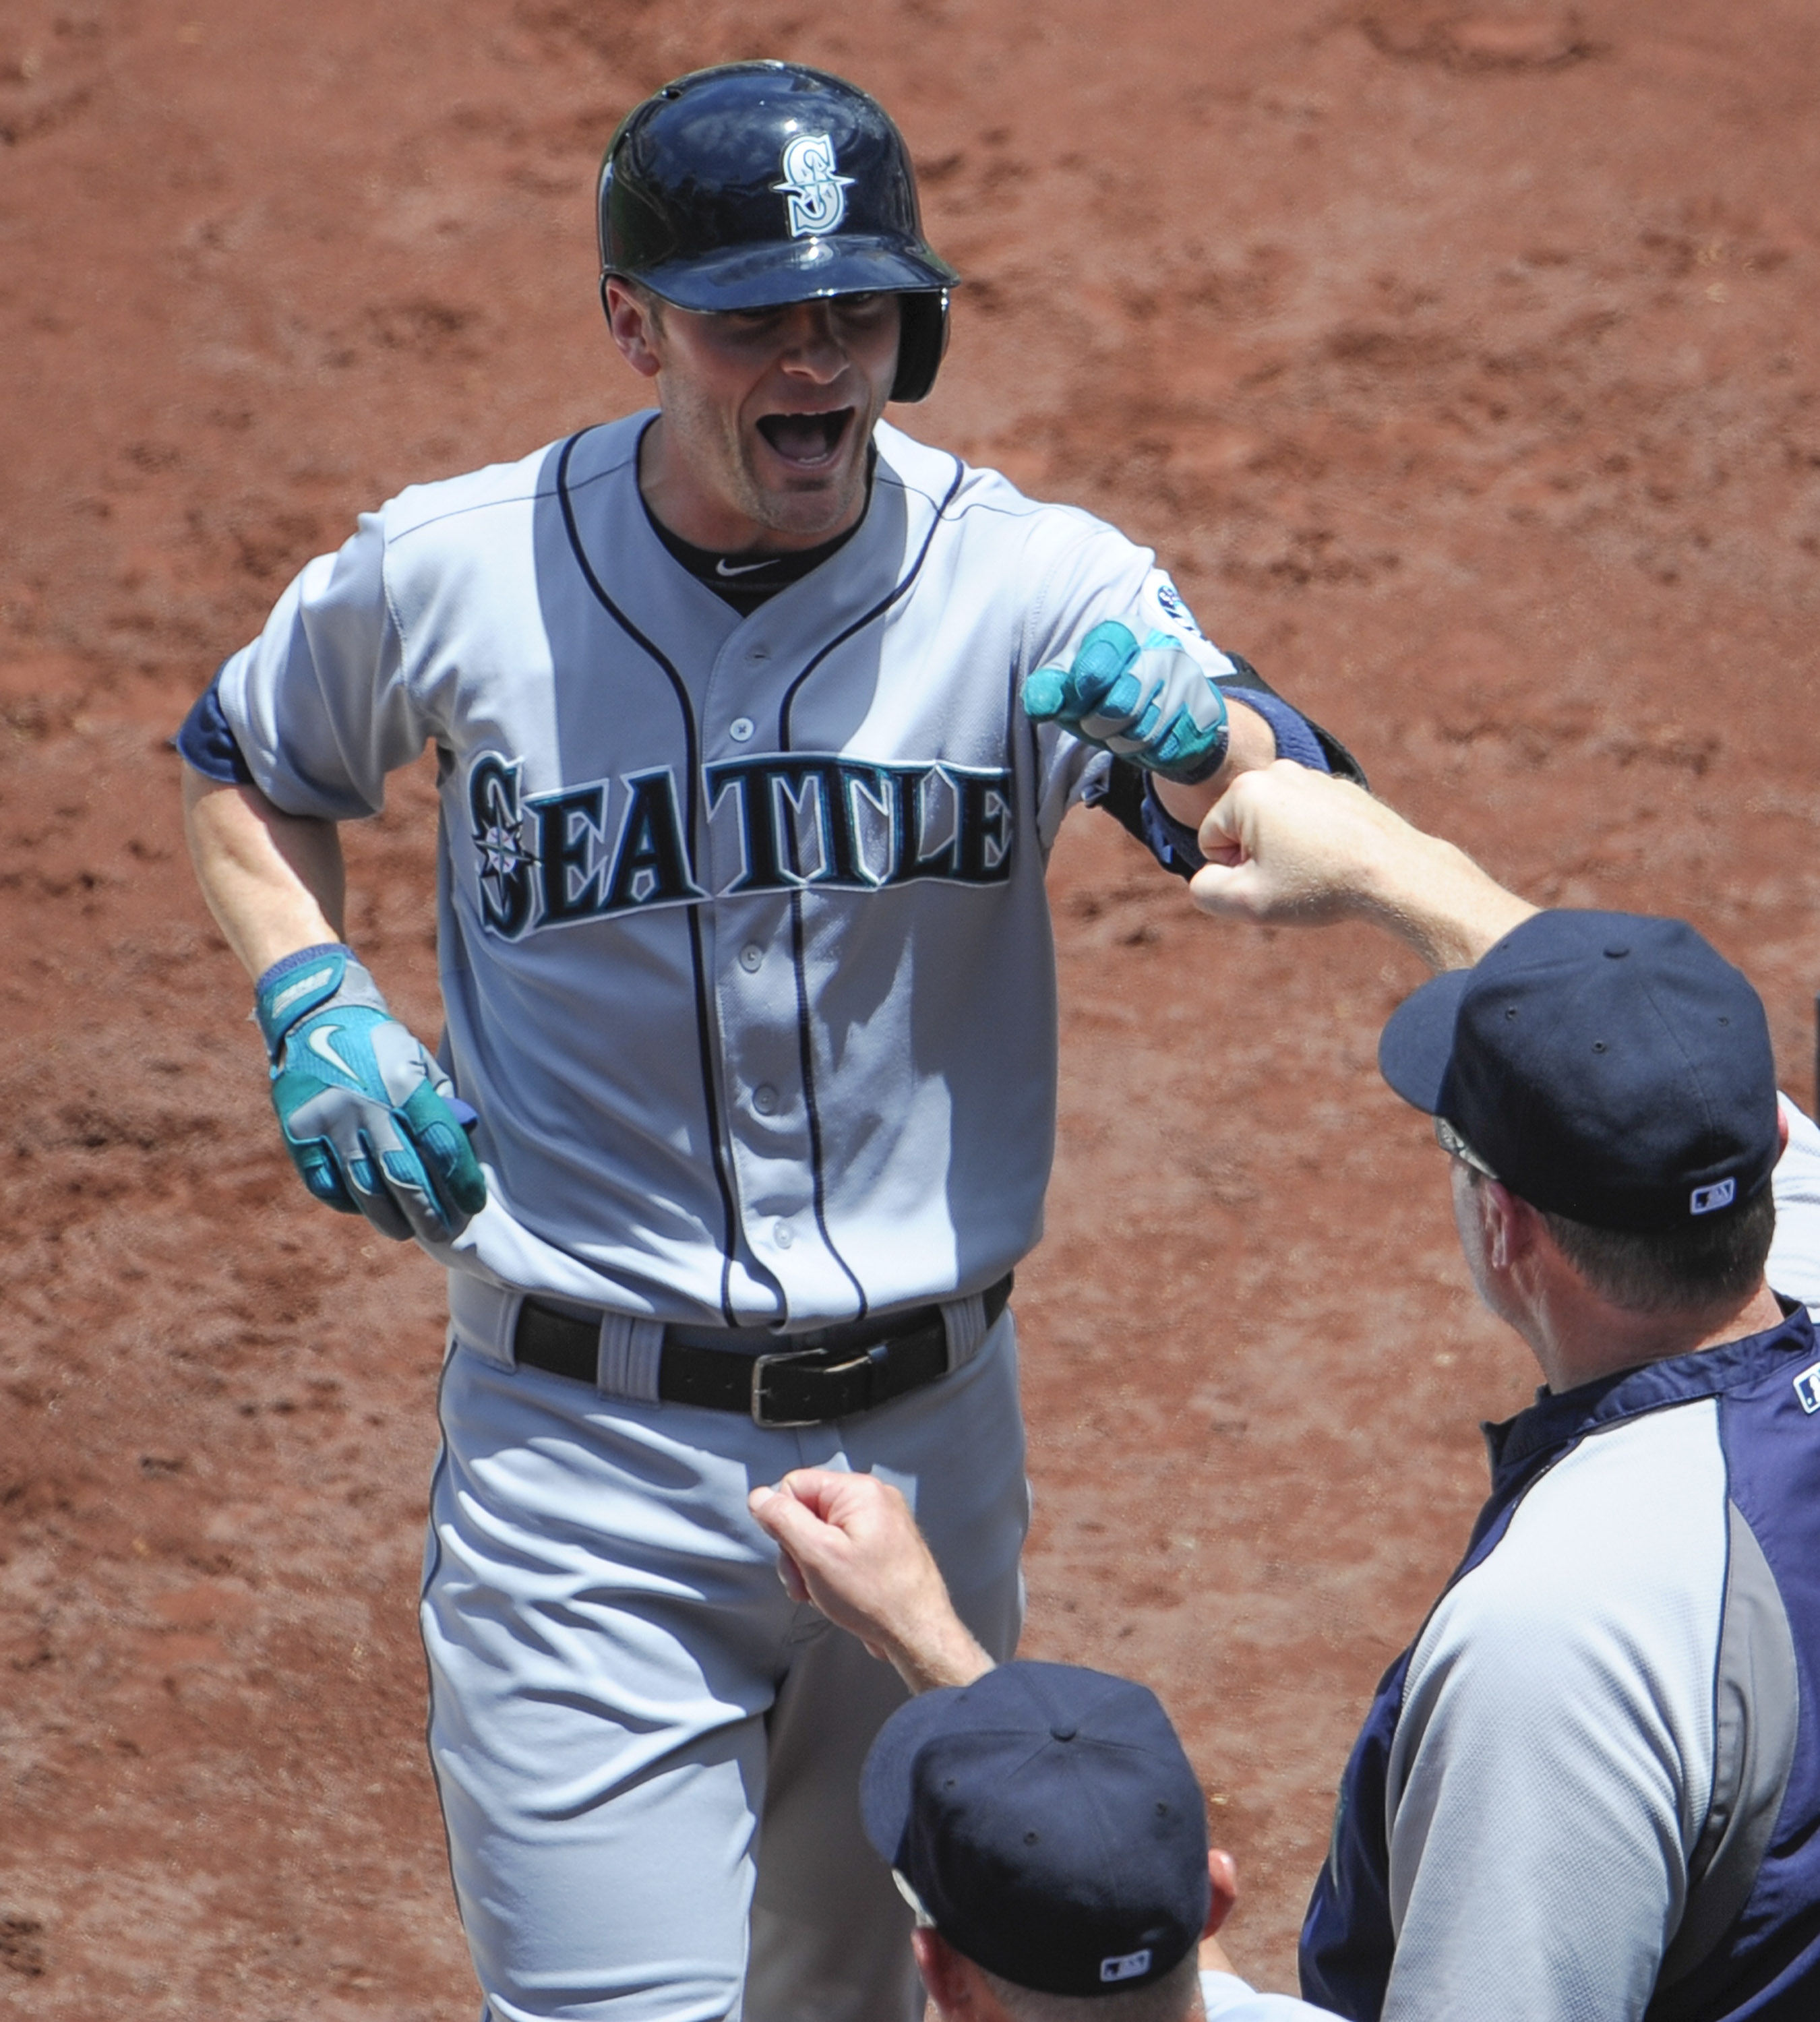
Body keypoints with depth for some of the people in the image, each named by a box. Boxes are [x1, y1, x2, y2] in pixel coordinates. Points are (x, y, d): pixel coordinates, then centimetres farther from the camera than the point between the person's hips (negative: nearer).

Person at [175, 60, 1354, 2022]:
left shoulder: (1032, 586, -9)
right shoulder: (446, 574, -6)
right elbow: (240, 764, 14)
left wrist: (1194, 735, -44)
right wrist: (308, 996, -5)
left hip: (926, 1436, 2)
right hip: (584, 1462, -2)